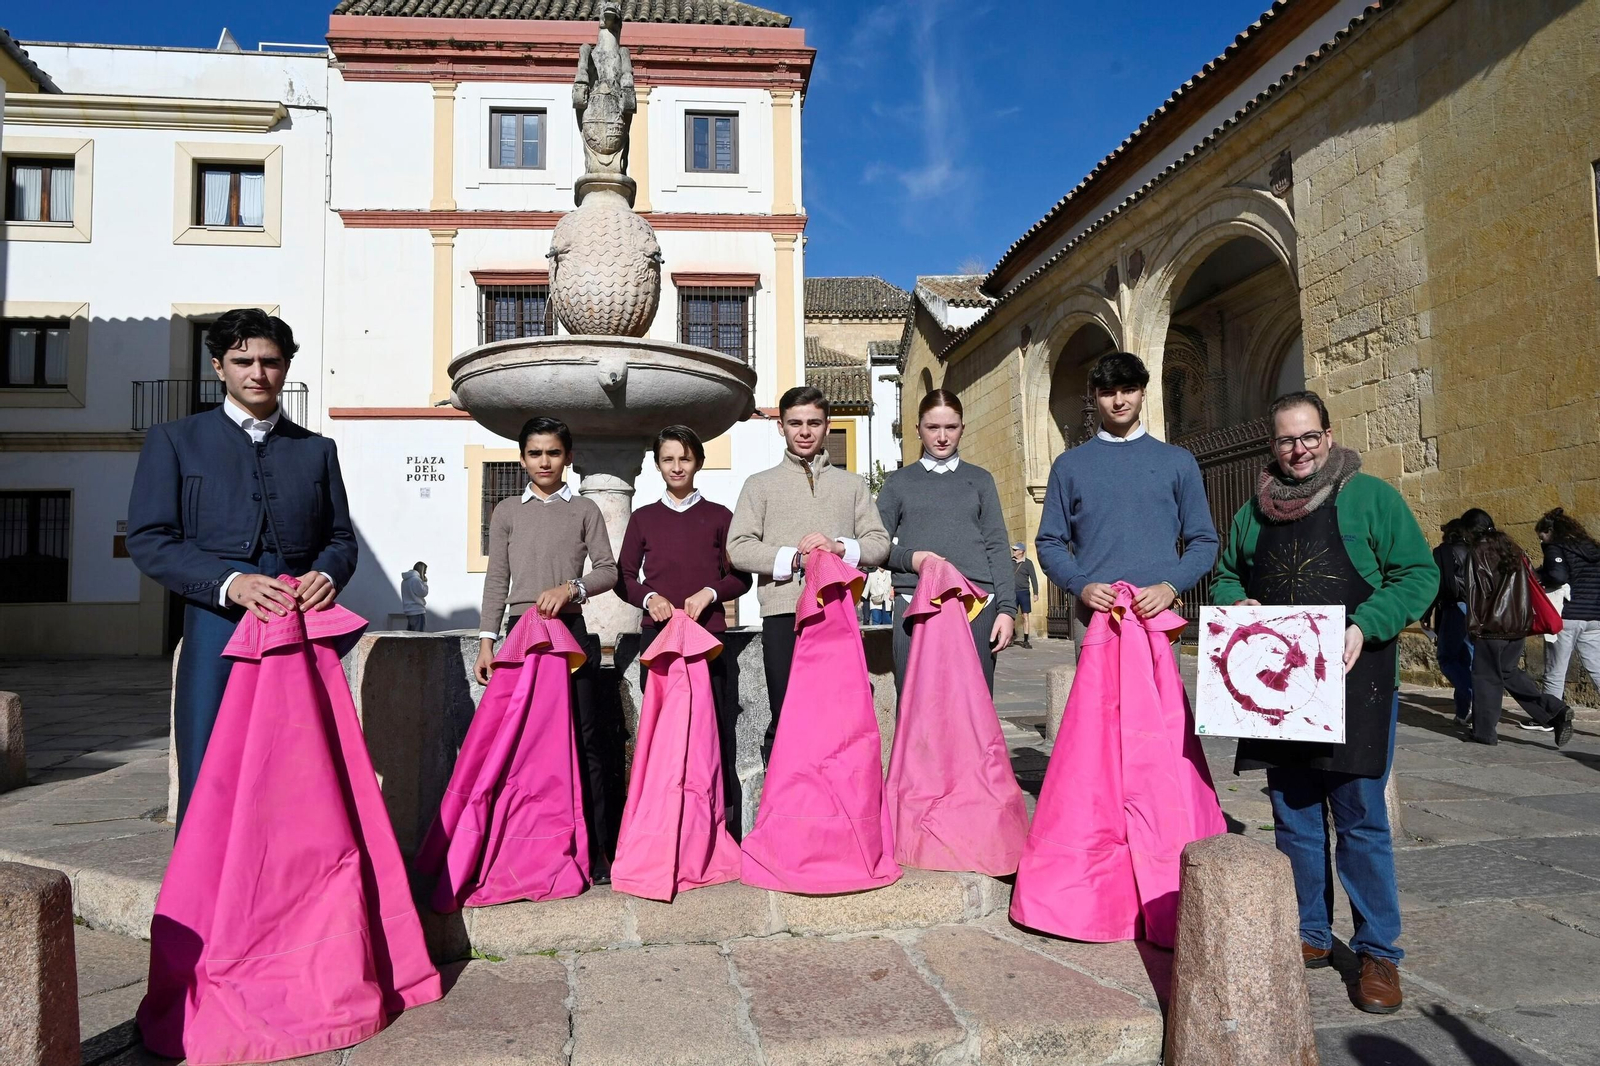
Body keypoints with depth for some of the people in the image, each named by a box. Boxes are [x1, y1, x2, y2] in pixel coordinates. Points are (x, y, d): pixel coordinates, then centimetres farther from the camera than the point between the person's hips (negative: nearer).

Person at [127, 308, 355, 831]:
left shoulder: (317, 449, 18)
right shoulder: (174, 440, 10)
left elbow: (341, 538, 16)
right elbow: (148, 540, 1)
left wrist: (326, 575, -8)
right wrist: (230, 582, -15)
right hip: (219, 633, -2)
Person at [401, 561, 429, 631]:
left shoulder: (405, 580, 14)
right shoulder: (416, 579, -16)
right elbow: (423, 593, -12)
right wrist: (424, 582, -1)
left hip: (409, 611, 9)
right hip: (418, 612, -9)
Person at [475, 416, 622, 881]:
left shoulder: (584, 510, 11)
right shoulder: (507, 511, 14)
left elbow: (608, 570, 5)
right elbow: (496, 580, 10)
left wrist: (570, 588, -13)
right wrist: (486, 640, 3)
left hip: (571, 630, -1)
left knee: (585, 739, -6)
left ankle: (597, 854, -2)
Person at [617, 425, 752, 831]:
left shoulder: (719, 516, 11)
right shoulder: (643, 518, 14)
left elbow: (741, 577, 9)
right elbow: (624, 578, 14)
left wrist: (709, 593, -9)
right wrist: (649, 597, -6)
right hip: (656, 635, 1)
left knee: (714, 729, -6)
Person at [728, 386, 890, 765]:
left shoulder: (853, 484, 19)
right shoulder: (760, 485, 13)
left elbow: (879, 543, 11)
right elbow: (738, 549, 2)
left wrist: (840, 547, -8)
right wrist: (794, 557, -9)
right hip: (783, 612, -1)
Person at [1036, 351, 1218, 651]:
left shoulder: (1178, 461, 12)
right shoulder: (1069, 465, 11)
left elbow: (1203, 540, 10)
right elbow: (1050, 542, 9)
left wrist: (1170, 586, -8)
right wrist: (1081, 586, -9)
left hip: (1157, 612, 1)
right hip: (1093, 612, 0)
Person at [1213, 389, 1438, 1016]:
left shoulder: (1369, 497, 1)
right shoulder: (1254, 512, 13)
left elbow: (1418, 574, -3)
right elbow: (1227, 576, 23)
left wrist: (1365, 625, -17)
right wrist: (1238, 603, 0)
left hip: (1353, 682, -4)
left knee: (1361, 819, 0)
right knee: (1294, 818, 11)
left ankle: (1378, 953, 13)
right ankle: (1310, 935, 25)